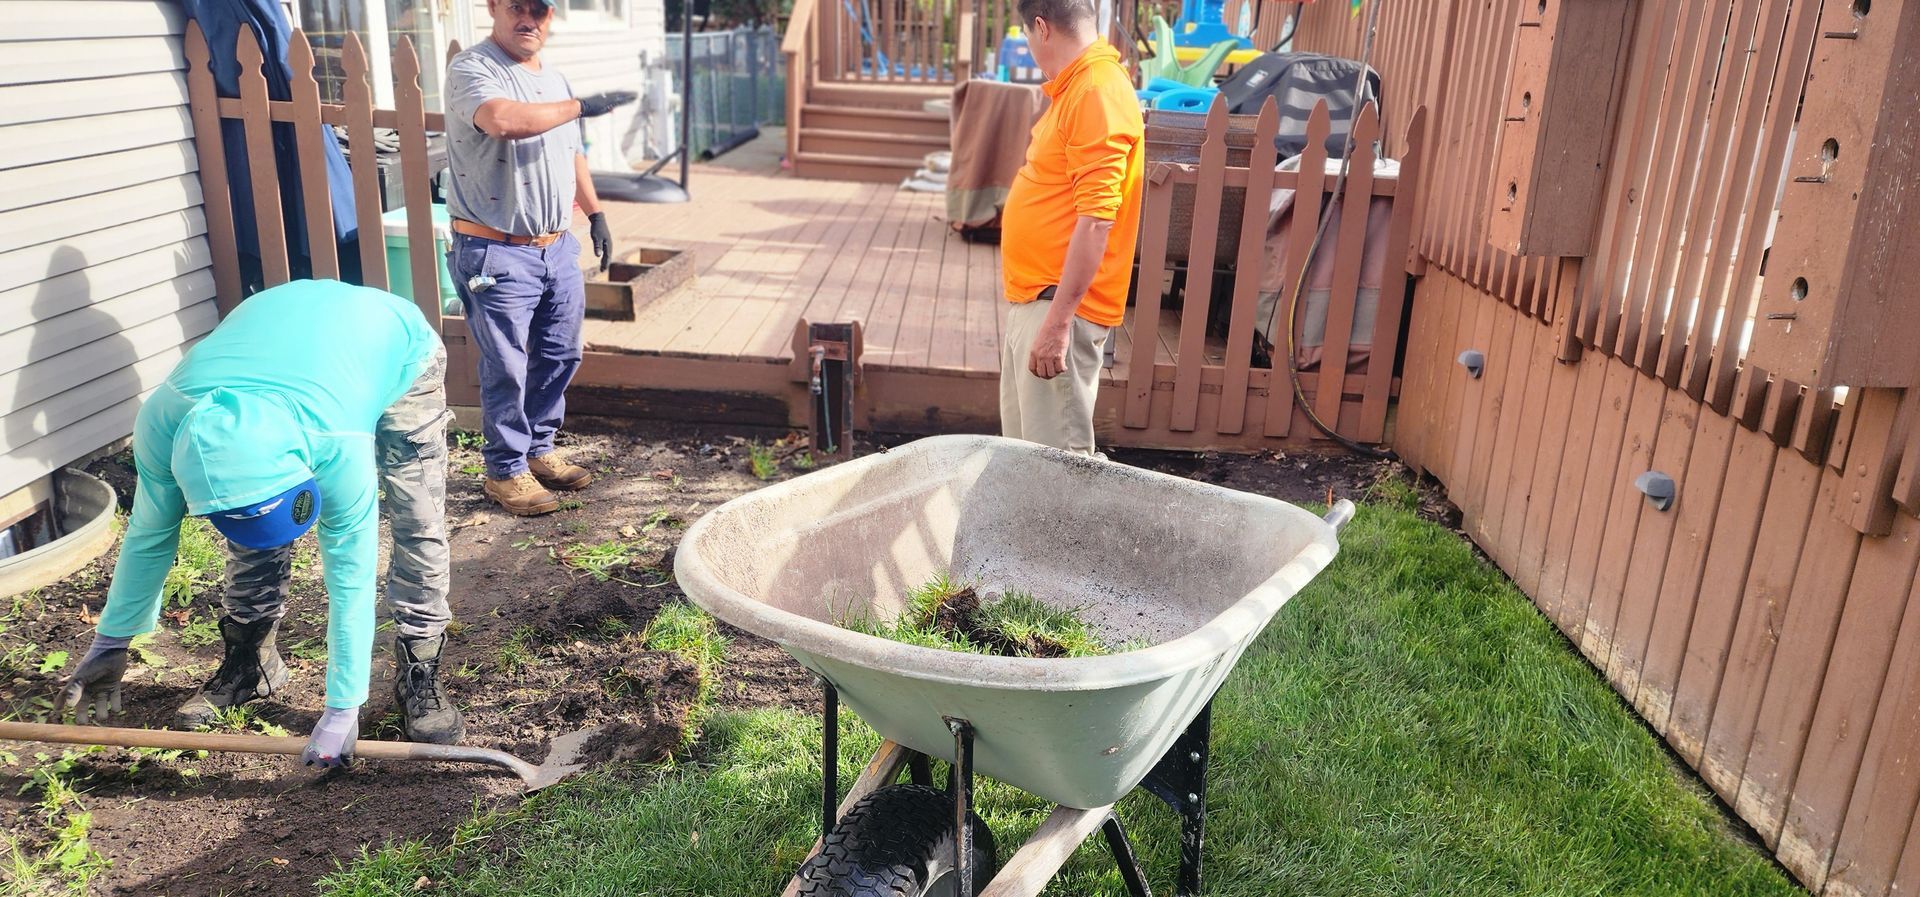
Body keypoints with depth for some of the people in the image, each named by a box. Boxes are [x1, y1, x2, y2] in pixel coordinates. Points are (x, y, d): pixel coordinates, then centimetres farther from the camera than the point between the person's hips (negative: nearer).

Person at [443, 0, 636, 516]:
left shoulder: (555, 81, 14)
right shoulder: (471, 69, -12)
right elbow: (503, 120, -34)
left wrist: (595, 213, 19)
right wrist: (580, 106, -26)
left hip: (557, 247, 8)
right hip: (496, 254, -8)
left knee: (560, 356, 15)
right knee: (507, 368, 0)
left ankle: (539, 450, 31)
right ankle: (505, 470, 15)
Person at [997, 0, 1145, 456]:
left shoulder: (1098, 93, -17)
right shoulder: (1075, 87, 14)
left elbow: (1096, 219, -24)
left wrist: (1057, 321, -26)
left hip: (1061, 305, -10)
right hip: (1032, 298, 10)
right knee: (1020, 448, 16)